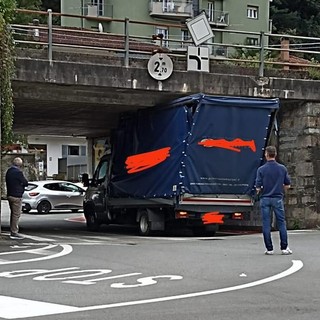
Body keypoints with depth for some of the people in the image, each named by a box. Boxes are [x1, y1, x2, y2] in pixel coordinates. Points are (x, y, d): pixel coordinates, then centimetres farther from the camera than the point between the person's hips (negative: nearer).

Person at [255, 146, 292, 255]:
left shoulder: (261, 169, -6)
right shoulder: (282, 168, 0)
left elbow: (258, 188, -8)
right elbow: (287, 185, 5)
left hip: (265, 198, -1)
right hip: (278, 198, 1)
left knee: (266, 224, 3)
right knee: (281, 223, 7)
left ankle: (269, 248, 3)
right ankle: (284, 248, 5)